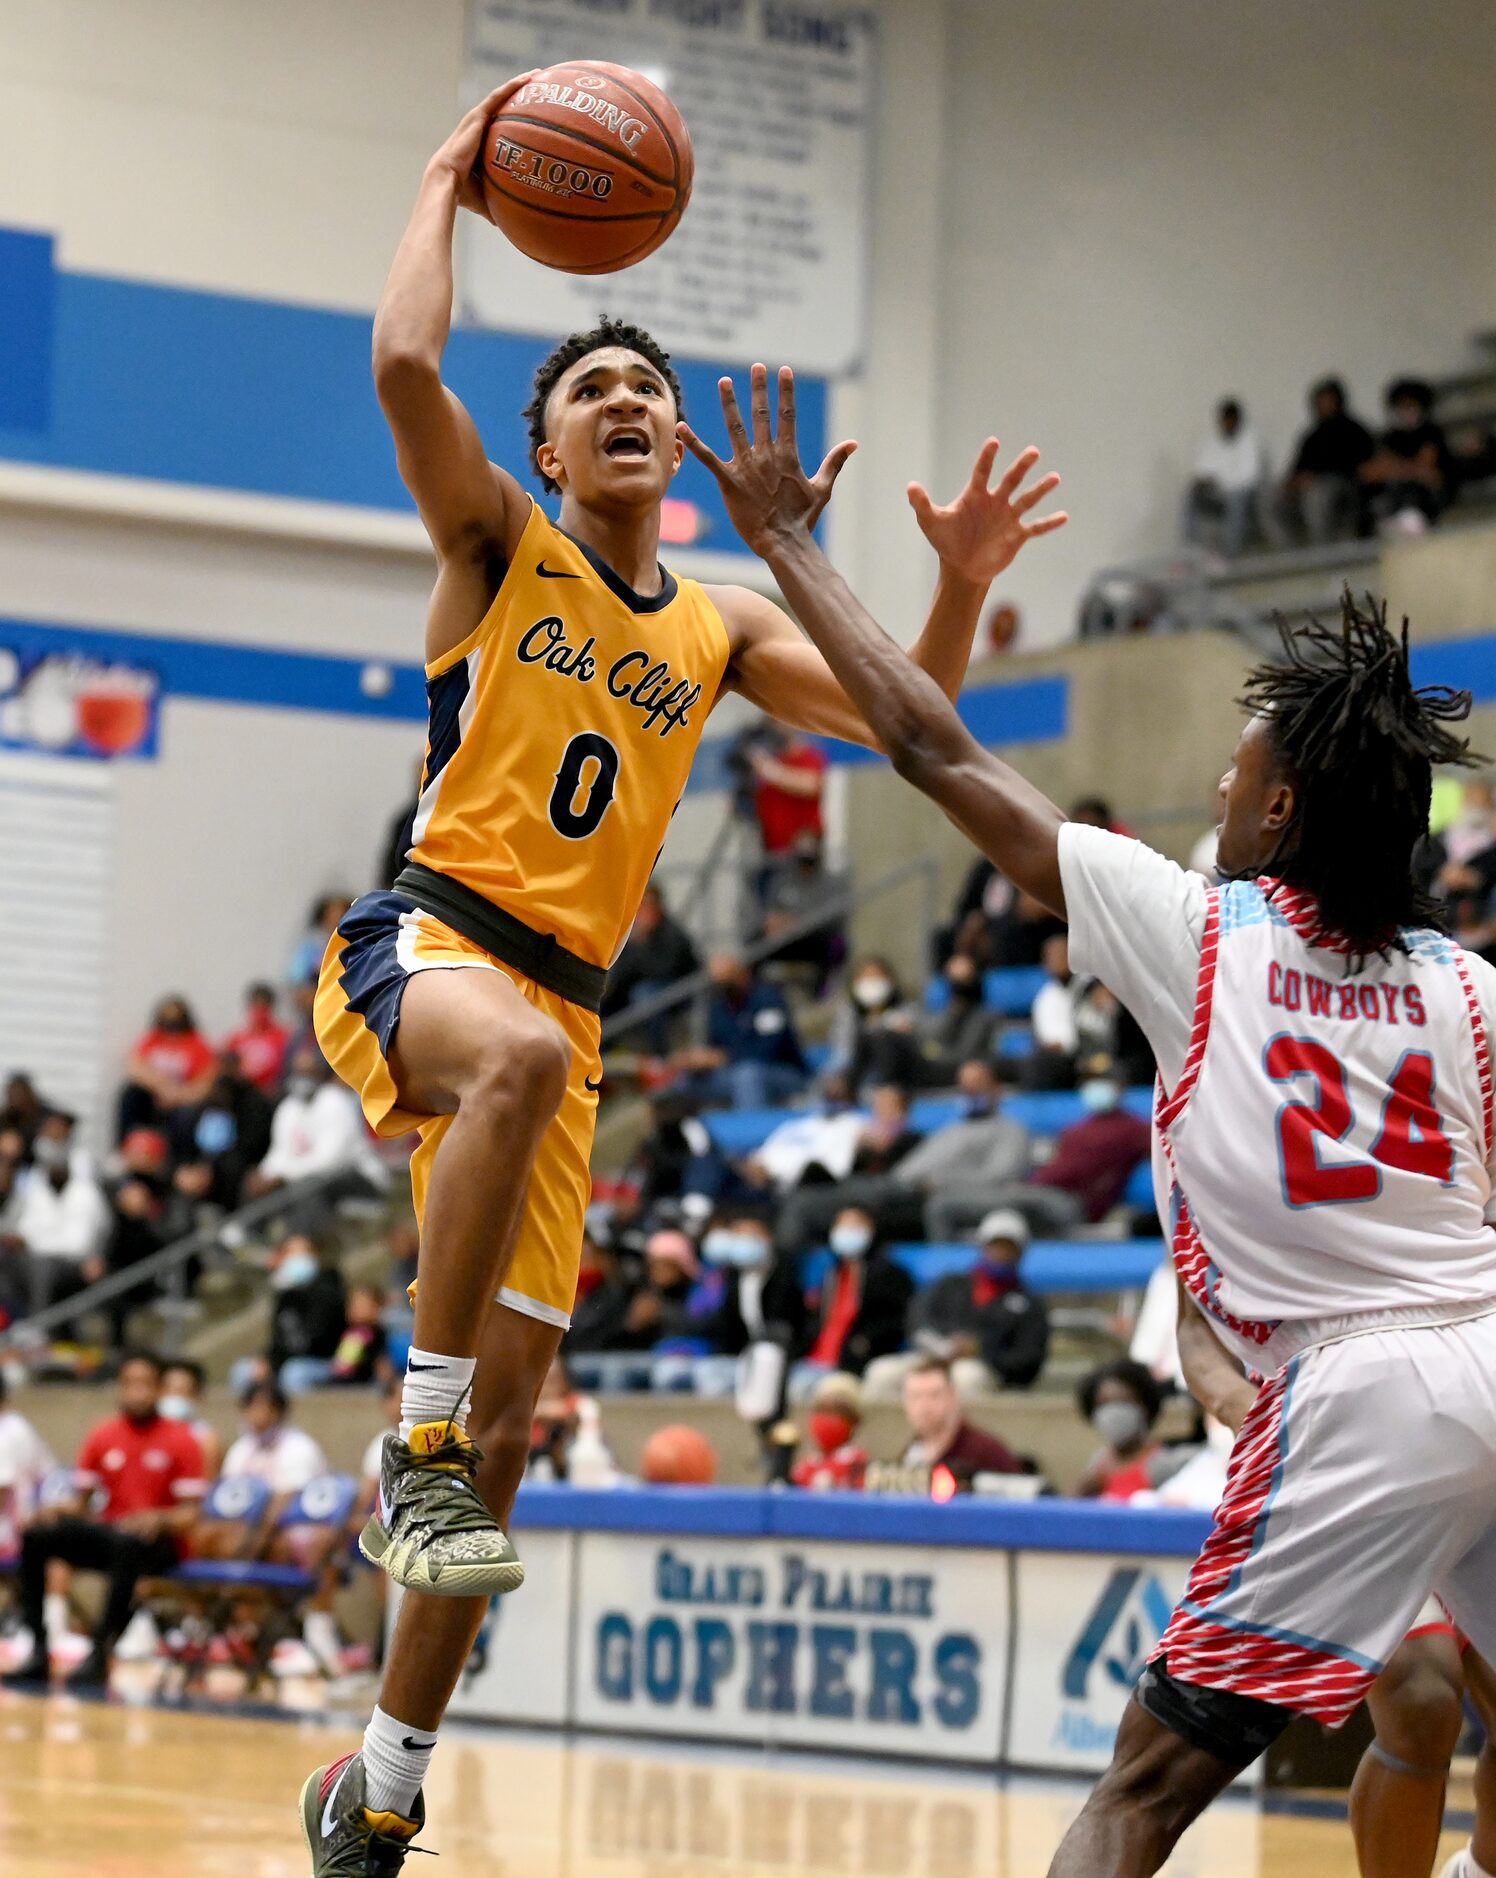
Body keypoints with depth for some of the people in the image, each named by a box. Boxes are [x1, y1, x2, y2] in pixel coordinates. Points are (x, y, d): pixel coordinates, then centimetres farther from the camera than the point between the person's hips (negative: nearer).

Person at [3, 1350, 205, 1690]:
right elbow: (79, 1501, 12)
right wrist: (58, 1510, -11)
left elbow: (189, 1513, -5)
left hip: (158, 1540, -4)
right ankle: (39, 1651, -21)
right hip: (107, 1532, 4)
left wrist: (158, 1519, -27)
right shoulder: (102, 1436, 9)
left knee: (127, 1544, -41)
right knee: (35, 1536, -20)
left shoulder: (180, 1441, -2)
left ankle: (100, 1653, -37)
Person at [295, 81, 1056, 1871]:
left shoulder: (721, 629, 18)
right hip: (417, 942, -5)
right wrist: (450, 181, -3)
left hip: (562, 1002, 5)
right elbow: (403, 366, -14)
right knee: (520, 1053, -43)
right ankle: (415, 1442, -33)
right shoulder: (499, 544, 4)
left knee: (514, 1396, 2)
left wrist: (959, 588, -3)